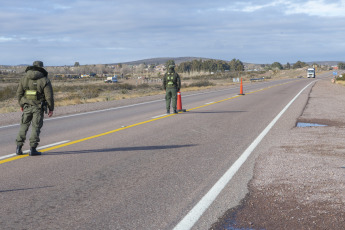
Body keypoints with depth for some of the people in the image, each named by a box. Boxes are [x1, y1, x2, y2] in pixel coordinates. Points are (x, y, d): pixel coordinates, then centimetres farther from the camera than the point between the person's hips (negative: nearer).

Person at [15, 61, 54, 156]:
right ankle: (32, 149, 1)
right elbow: (49, 96, -9)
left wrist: (21, 105, 21)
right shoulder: (44, 80, -7)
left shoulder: (24, 78, 4)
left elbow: (19, 93, 7)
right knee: (36, 127, 3)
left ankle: (19, 147, 9)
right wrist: (51, 109, 0)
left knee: (24, 126, 13)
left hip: (27, 107, 3)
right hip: (38, 107, -3)